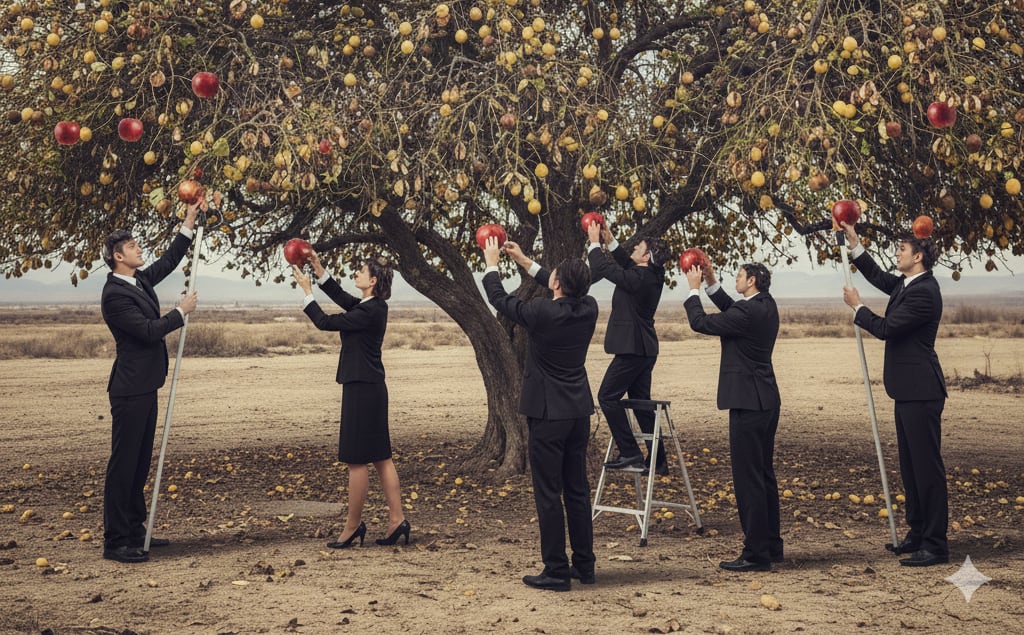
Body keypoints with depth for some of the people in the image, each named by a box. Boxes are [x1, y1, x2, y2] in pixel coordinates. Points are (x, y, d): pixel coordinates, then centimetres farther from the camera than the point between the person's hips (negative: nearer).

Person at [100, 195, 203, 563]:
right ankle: (115, 542, -1)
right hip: (130, 390, -10)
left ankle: (135, 532, 23)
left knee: (140, 463, 14)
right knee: (123, 464, -6)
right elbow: (149, 330, -22)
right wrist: (182, 312, -9)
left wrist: (189, 223, 18)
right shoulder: (114, 294, -17)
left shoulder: (141, 280, 11)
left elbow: (170, 260, 23)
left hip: (145, 387, 10)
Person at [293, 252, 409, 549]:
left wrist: (307, 291, -2)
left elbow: (325, 322, -13)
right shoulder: (372, 306, 9)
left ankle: (353, 525, 9)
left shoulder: (369, 312, -19)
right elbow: (340, 296, 24)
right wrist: (318, 268, 19)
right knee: (380, 457, 11)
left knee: (356, 460, -1)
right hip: (370, 388, 10)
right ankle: (397, 519, 14)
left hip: (362, 390, -10)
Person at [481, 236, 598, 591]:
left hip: (547, 413, -7)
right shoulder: (589, 309, -2)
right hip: (579, 412, 7)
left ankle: (556, 572, 3)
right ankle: (584, 566, 21)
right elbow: (564, 293, 20)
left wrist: (492, 264, 15)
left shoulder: (542, 313, -18)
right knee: (577, 490, 14)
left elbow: (499, 299, -2)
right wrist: (525, 262, 26)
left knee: (549, 494, 0)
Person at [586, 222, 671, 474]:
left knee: (608, 397, -4)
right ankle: (657, 460, 17)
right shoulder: (653, 275, 6)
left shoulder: (638, 278, -20)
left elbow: (604, 268, -13)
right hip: (644, 349, 10)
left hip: (632, 349, -10)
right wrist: (610, 241, 20)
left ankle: (630, 455, -7)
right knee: (641, 403, 14)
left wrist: (594, 243, 1)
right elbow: (626, 264, 24)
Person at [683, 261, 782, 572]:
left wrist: (694, 289, 0)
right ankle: (771, 546, 26)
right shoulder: (766, 306, 9)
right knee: (764, 475, 17)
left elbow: (700, 323, -14)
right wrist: (711, 283, 19)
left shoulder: (748, 312, -20)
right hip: (766, 400, 10)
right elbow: (732, 310, 25)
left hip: (748, 403, -10)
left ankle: (756, 554, 0)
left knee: (748, 478, -5)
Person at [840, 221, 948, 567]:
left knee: (927, 465, -6)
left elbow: (885, 328, -20)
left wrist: (857, 307, -4)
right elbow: (878, 277, 28)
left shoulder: (924, 292, -18)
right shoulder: (907, 284, 11)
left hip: (921, 392, -11)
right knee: (910, 464, 16)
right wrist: (854, 243, 20)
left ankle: (935, 545, -1)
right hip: (909, 390, 11)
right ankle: (918, 533, 26)